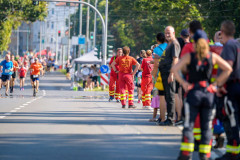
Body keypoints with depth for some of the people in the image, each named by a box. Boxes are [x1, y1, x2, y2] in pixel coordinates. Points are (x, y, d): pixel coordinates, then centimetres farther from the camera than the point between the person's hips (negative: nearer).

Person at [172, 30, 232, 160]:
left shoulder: (189, 56, -1)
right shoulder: (212, 56, 4)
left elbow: (174, 69, -11)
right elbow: (228, 69, 1)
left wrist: (183, 83, -5)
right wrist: (216, 83, 3)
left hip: (193, 92, -2)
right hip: (208, 93, 2)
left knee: (188, 125, 1)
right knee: (206, 127, 7)